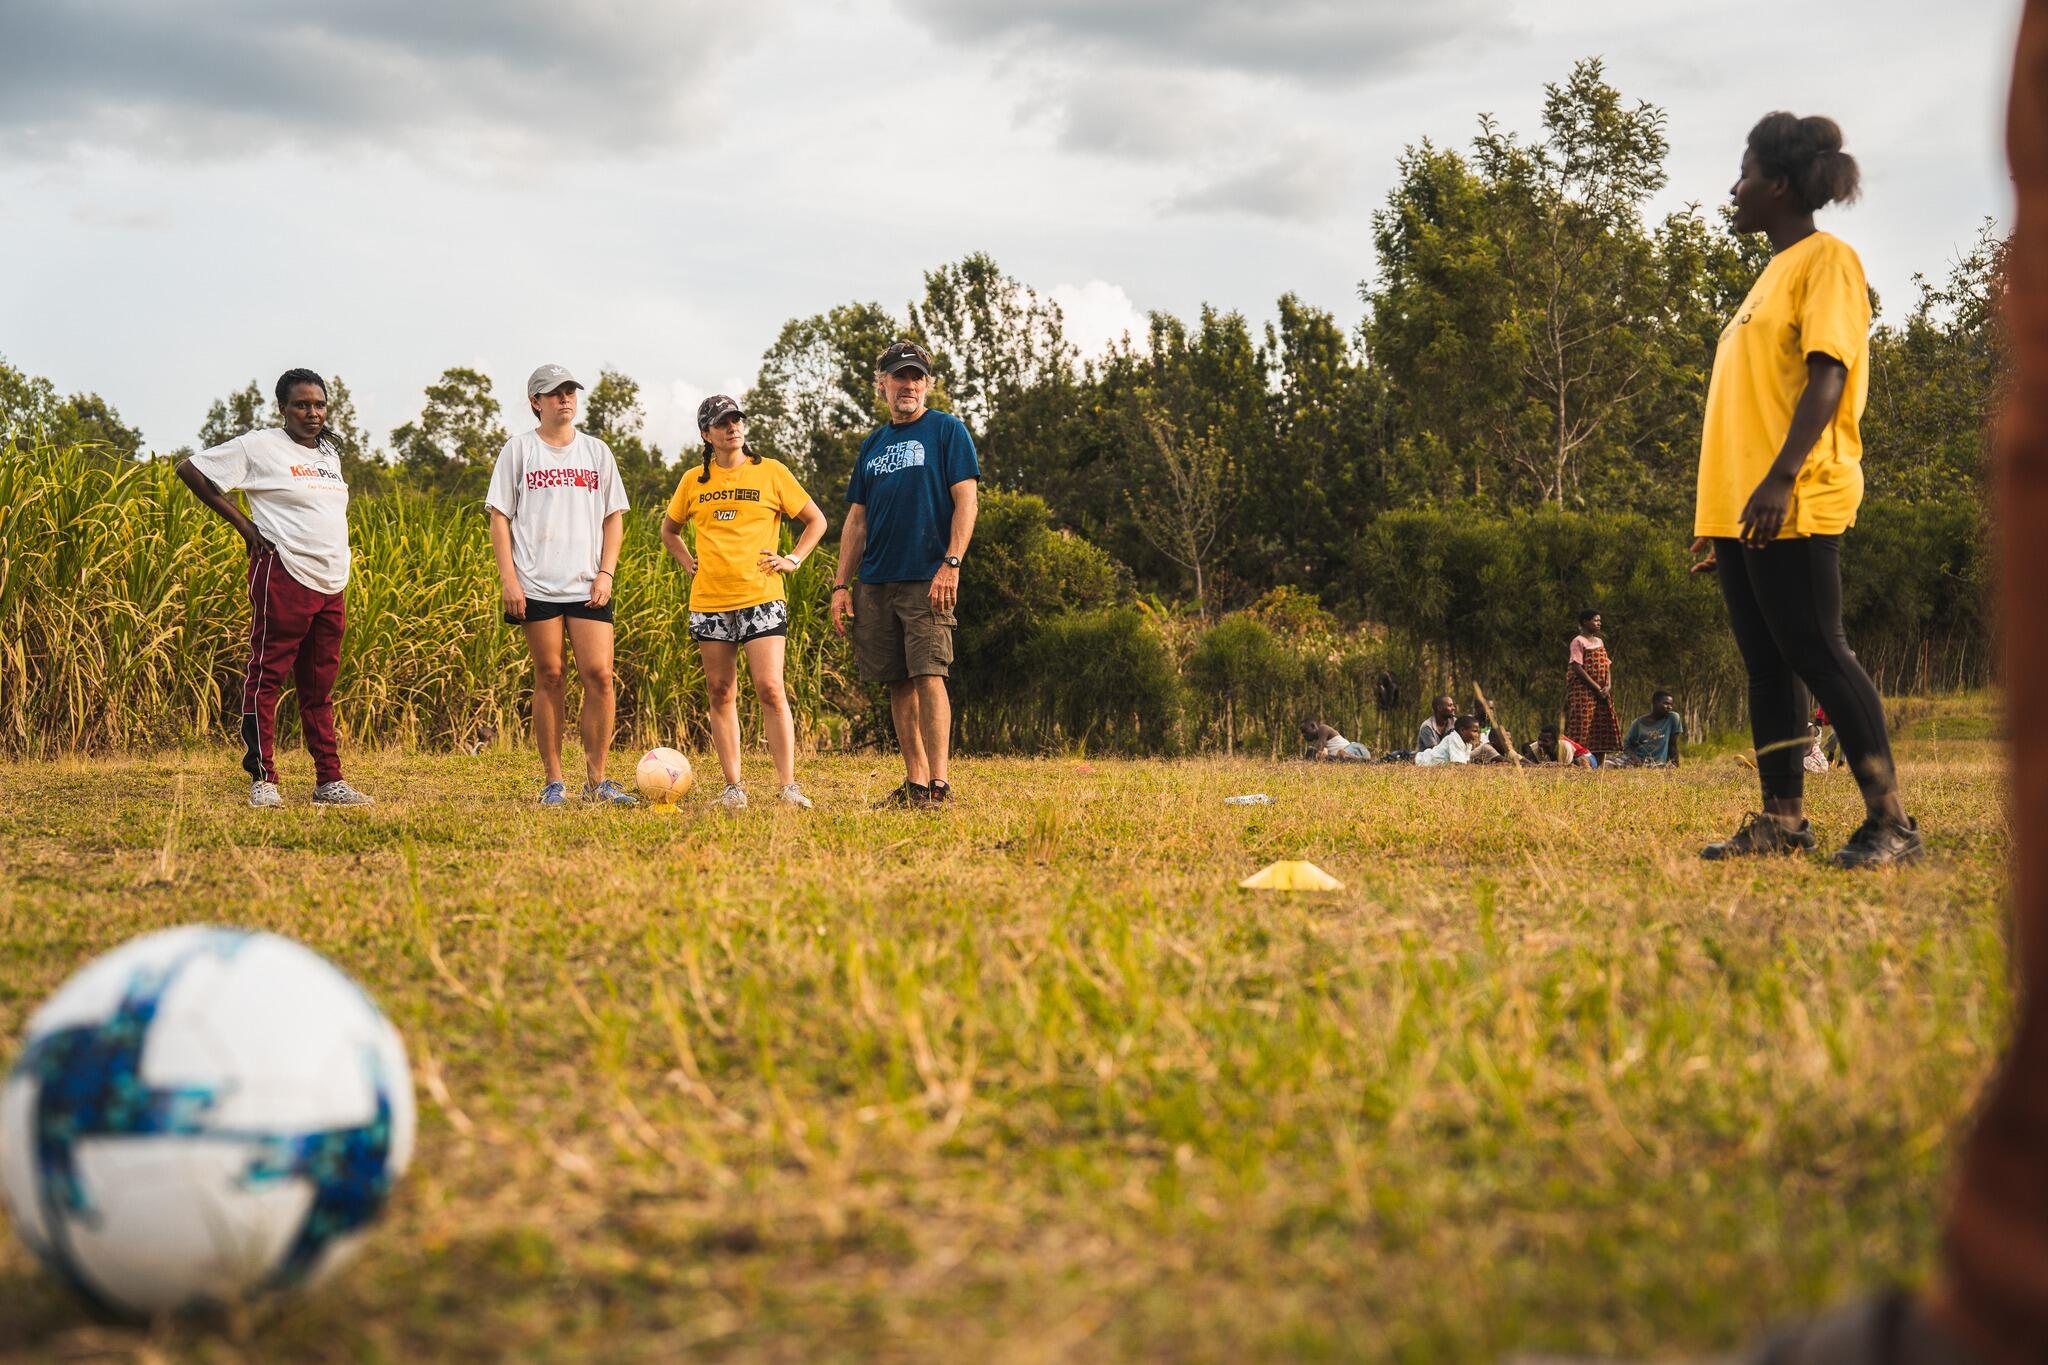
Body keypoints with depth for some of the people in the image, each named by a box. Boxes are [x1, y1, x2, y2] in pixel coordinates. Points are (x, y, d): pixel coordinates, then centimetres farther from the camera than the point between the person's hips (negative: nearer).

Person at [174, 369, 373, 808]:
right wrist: (242, 523, -6)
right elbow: (190, 469, -2)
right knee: (267, 677, -4)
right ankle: (263, 780, -2)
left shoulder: (329, 454, 17)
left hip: (330, 585, 7)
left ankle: (329, 781, 14)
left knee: (319, 686, 11)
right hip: (284, 576, -7)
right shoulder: (258, 447, -3)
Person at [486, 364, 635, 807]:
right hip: (537, 584, -2)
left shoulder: (596, 450, 13)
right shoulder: (519, 449, 6)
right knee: (550, 678, -1)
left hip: (588, 586, 2)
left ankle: (596, 779, 1)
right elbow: (499, 516, 3)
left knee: (598, 674, -8)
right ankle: (553, 782, 7)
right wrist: (508, 580, -6)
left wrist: (606, 572, 1)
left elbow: (613, 517, 14)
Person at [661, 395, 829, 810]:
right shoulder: (694, 481, 10)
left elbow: (816, 520, 11)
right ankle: (733, 787, 9)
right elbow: (669, 530, 26)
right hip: (709, 602, 3)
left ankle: (788, 786, -10)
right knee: (721, 694, 4)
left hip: (761, 599, -3)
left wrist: (793, 559, 1)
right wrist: (688, 562, 11)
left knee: (770, 690, -12)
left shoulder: (770, 472, 3)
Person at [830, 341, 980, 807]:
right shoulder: (873, 444, 18)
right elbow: (857, 520, 18)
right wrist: (841, 585, 11)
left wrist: (951, 563, -16)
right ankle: (914, 782, 11)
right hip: (876, 584, 6)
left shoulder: (947, 430, 2)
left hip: (927, 580, -6)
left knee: (928, 676, -14)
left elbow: (965, 500, -5)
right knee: (898, 683, 6)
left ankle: (938, 783, -14)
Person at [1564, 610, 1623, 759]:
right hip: (1583, 691, -8)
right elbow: (1577, 668, -14)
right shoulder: (1578, 642, -6)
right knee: (1582, 728, -12)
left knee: (1604, 727, 4)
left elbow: (1607, 666, 13)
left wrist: (1608, 686, -5)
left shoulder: (1599, 642, 17)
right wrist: (1596, 688, -17)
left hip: (1602, 692, 8)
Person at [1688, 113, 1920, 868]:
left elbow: (1828, 374, -16)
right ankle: (1782, 818, 8)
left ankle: (1891, 821, -9)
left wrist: (1781, 475, -27)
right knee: (1766, 663, 6)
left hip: (1793, 504, -9)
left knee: (1816, 655, -11)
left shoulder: (1827, 259, -4)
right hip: (1738, 505, 9)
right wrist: (1717, 510, 21)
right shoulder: (1773, 271, 22)